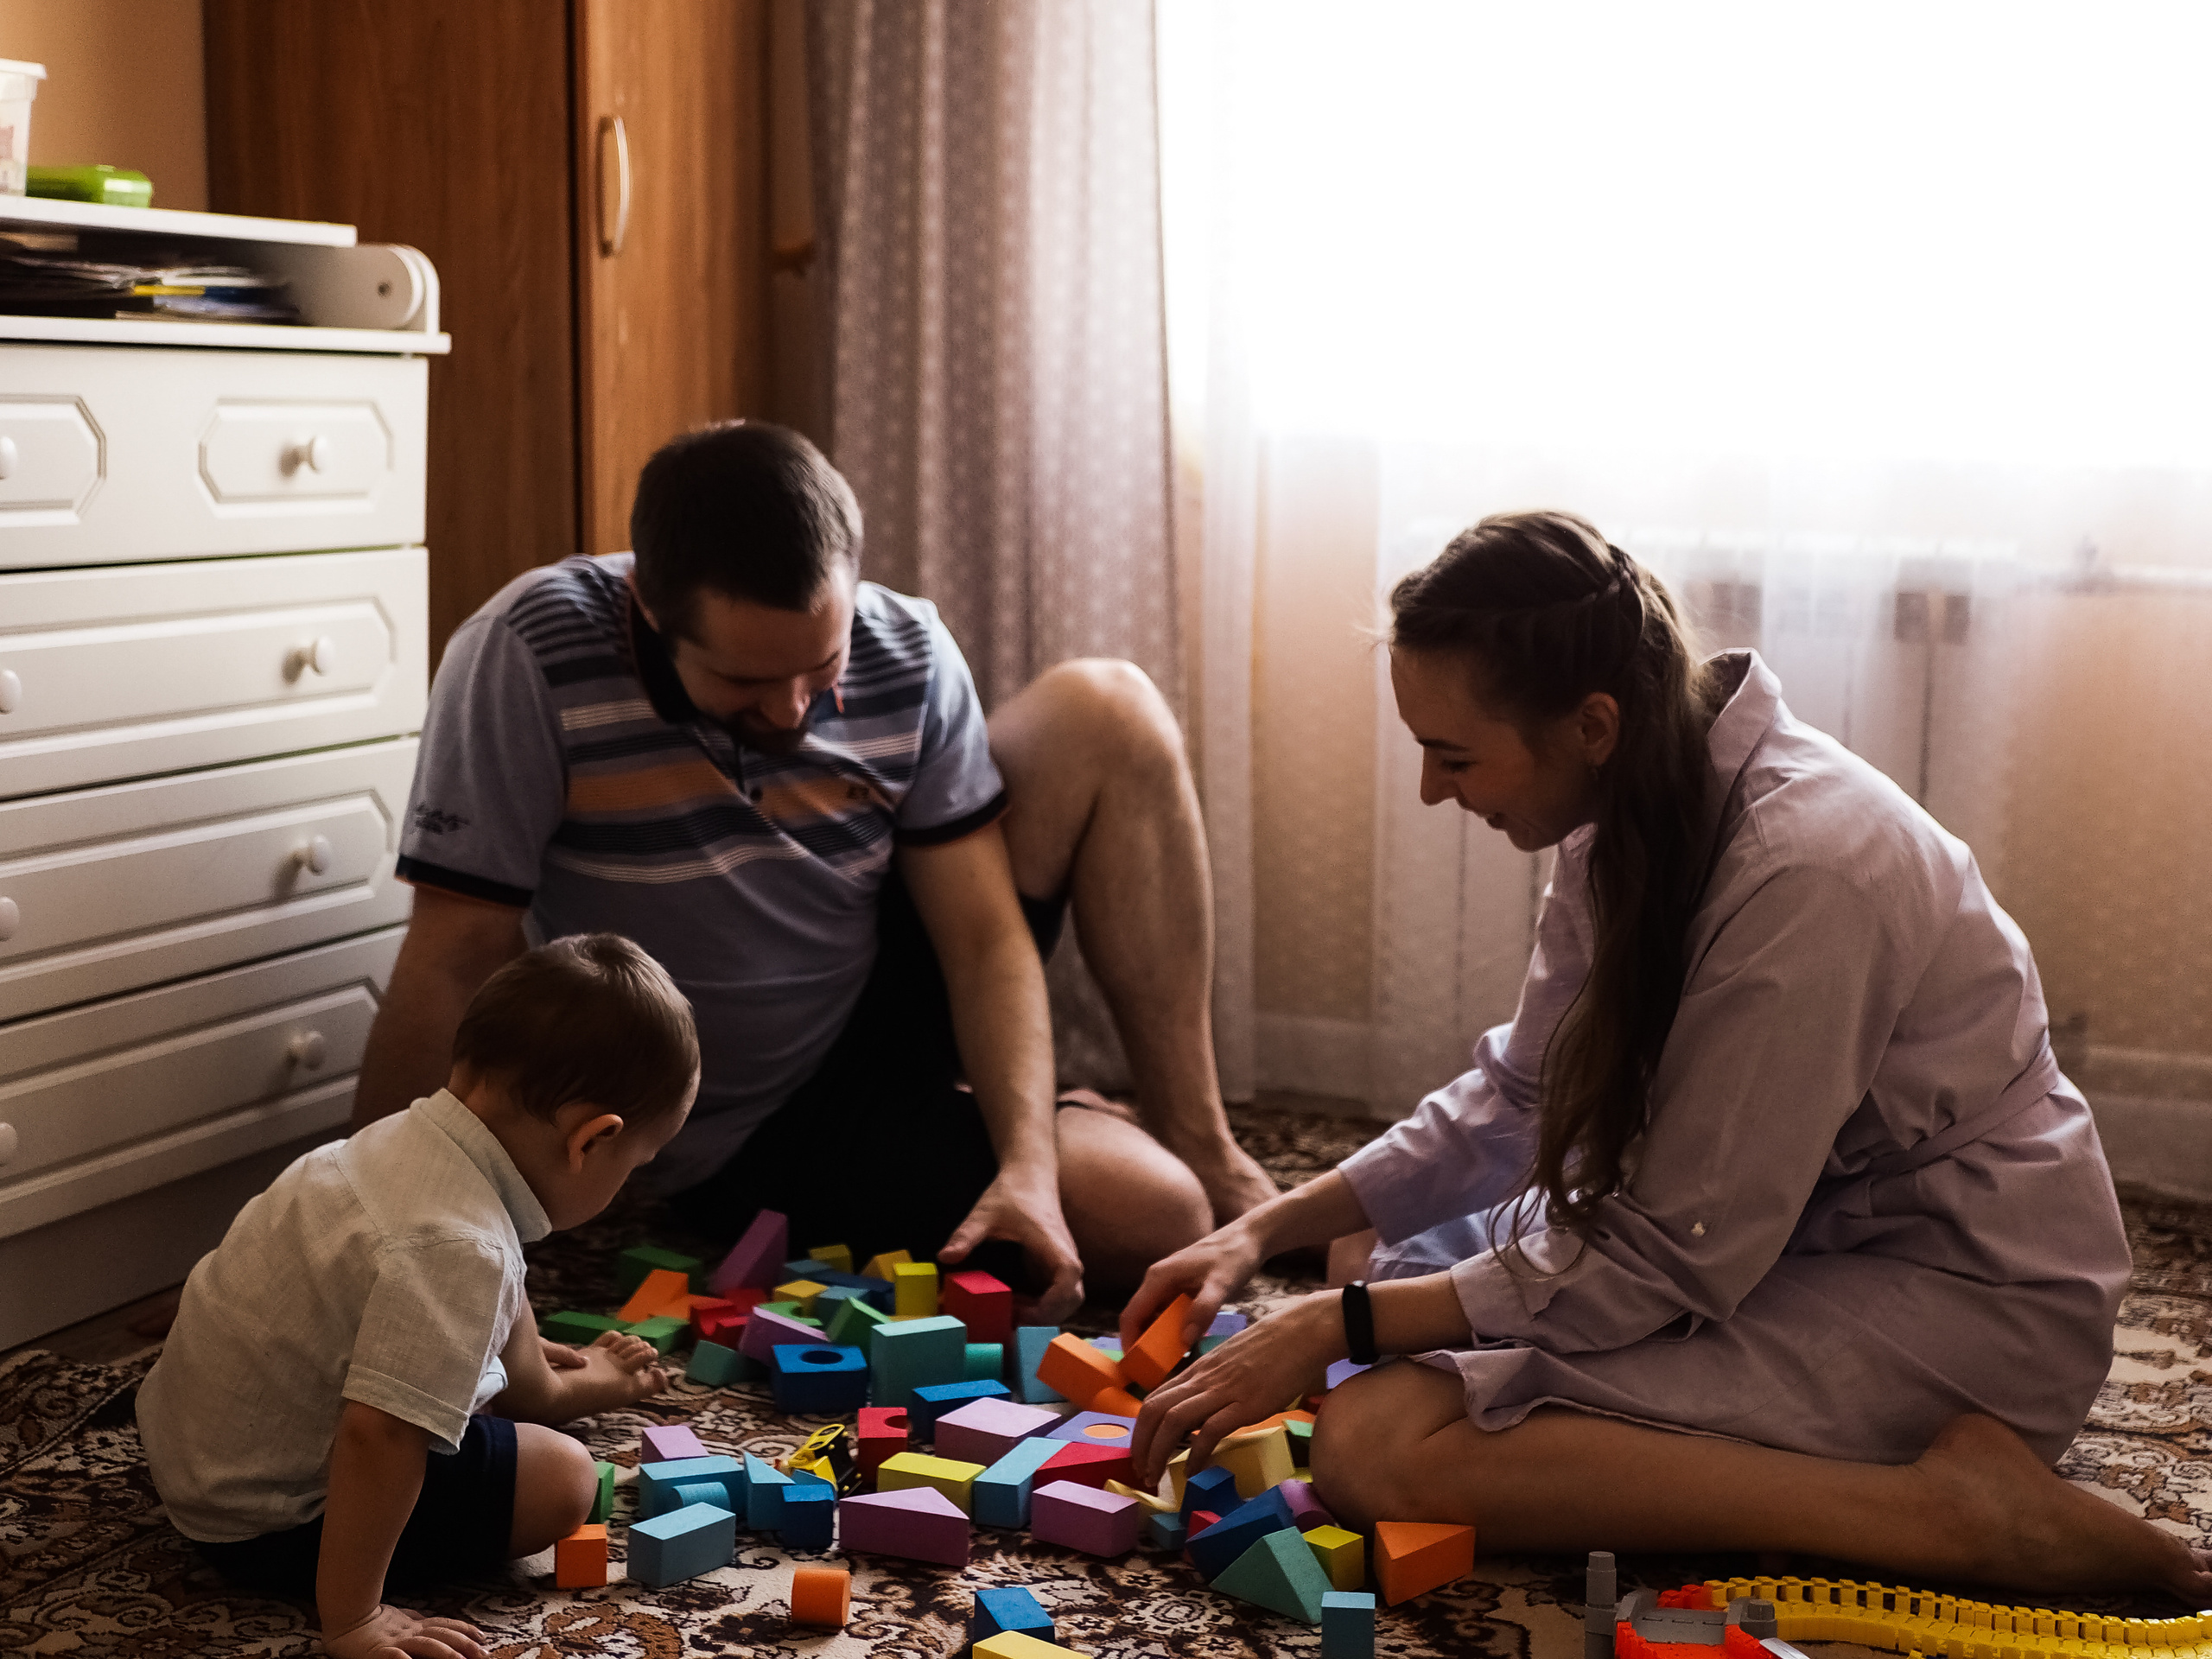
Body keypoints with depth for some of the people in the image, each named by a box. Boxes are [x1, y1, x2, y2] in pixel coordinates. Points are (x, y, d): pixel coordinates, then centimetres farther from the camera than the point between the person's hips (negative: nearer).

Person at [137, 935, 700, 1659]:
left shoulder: (414, 1137, -2)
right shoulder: (456, 1247, -34)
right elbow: (378, 1437, -38)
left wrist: (583, 1383, 32)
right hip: (264, 1522, -9)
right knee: (560, 1478, -7)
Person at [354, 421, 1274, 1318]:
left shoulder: (906, 654, -14)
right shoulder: (528, 659, -26)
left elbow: (984, 938, -12)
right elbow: (456, 962, -24)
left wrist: (1028, 1163, -26)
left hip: (892, 1005, 5)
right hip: (757, 1140, -5)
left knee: (1107, 714, -15)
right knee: (1157, 1218, -25)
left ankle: (1201, 1142, -2)